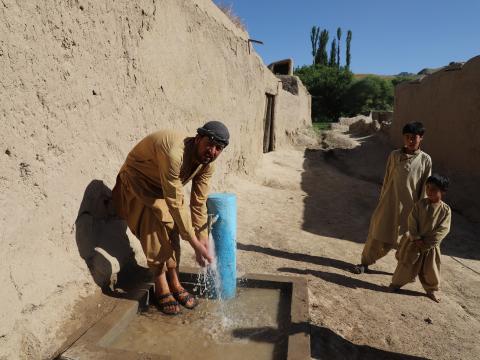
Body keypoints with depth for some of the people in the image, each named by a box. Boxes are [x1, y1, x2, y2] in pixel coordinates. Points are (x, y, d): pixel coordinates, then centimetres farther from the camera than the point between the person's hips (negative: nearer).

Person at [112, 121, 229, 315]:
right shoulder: (174, 153, -41)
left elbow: (198, 203, -11)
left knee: (171, 230, -2)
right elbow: (176, 204, -39)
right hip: (137, 184, -6)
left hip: (161, 187, 7)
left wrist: (203, 241, -13)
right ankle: (162, 289, -7)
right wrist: (195, 243, -34)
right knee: (156, 227, -22)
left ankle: (174, 283, 15)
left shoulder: (207, 163, -17)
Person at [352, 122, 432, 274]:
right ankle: (365, 263, 25)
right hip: (389, 203, 1)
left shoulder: (425, 160, -6)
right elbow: (387, 179, 3)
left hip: (409, 206, -1)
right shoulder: (394, 155, -3)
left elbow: (425, 187, -1)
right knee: (377, 234, 9)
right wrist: (381, 200, 6)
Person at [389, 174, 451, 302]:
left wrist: (427, 243, -16)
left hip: (431, 246, 0)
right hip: (414, 241, 0)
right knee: (407, 264, 8)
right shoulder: (420, 204, -7)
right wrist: (416, 238, -14)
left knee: (431, 270, 13)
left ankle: (431, 290, 35)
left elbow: (443, 229, -12)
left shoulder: (445, 210, -9)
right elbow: (412, 222, -7)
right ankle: (397, 282, 25)